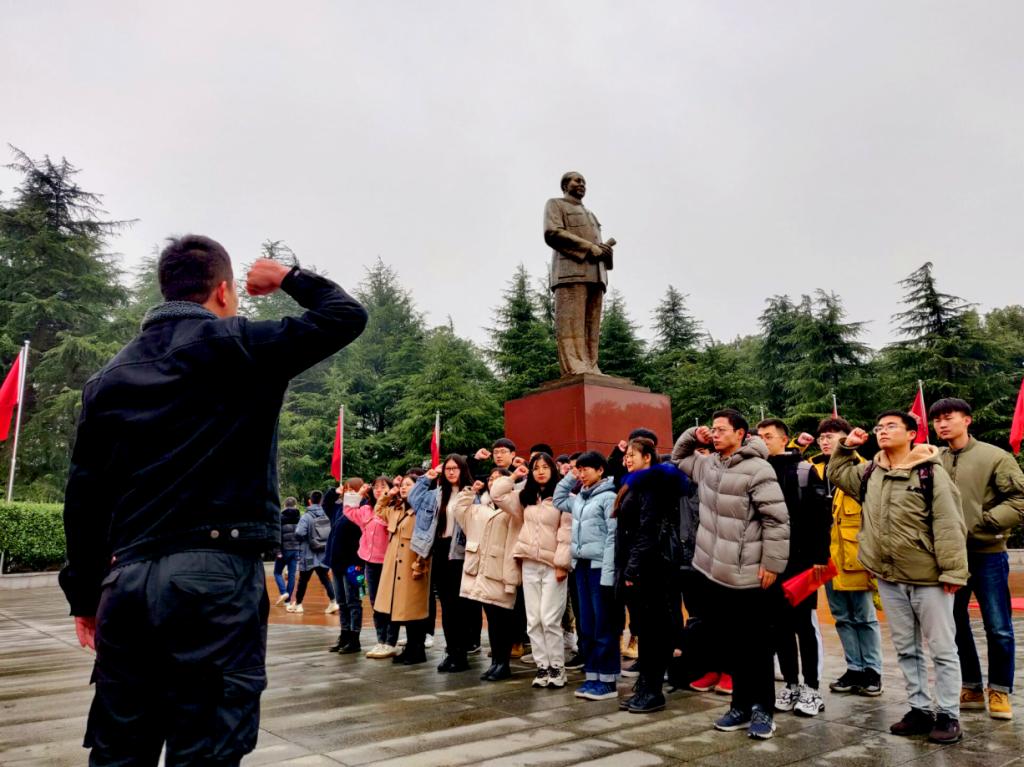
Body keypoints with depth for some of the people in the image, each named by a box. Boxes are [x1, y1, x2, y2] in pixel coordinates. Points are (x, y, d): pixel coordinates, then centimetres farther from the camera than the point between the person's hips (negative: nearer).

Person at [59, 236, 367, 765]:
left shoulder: (110, 375, 13)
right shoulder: (240, 346, -3)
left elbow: (84, 494, 12)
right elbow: (347, 316, 1)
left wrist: (85, 592, 19)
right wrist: (289, 278, 18)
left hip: (128, 578, 6)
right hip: (216, 574, -5)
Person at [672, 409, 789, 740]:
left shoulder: (757, 469, -15)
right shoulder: (707, 464, 9)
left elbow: (777, 519, -16)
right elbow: (678, 457, 29)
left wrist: (772, 563, -15)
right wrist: (692, 436, 9)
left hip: (748, 575, -7)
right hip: (715, 572, 8)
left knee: (755, 645, 5)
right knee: (729, 643, 16)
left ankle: (762, 708, 19)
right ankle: (741, 705, 29)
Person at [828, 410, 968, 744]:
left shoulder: (931, 472, -11)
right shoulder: (869, 473, 6)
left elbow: (949, 525, -14)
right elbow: (837, 474, 25)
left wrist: (952, 572, -17)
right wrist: (845, 447, 9)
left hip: (928, 577, -6)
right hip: (889, 578, 6)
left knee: (942, 649, 6)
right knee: (906, 649, 15)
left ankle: (948, 716, 17)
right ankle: (920, 709, 27)